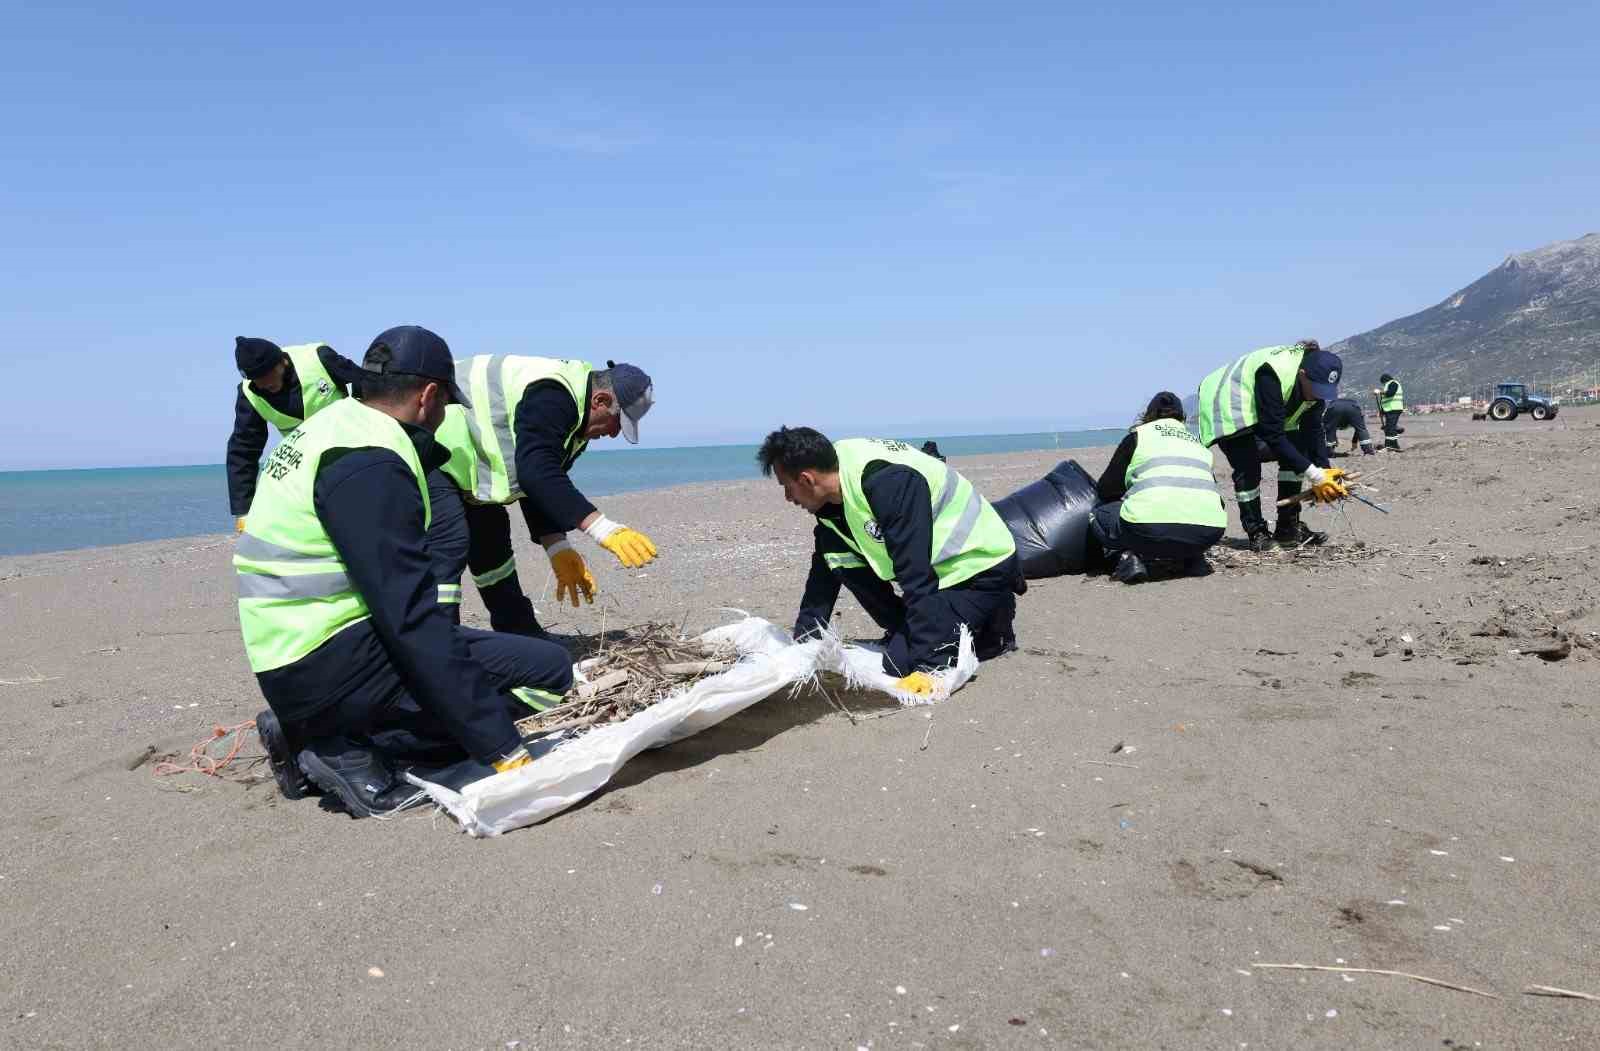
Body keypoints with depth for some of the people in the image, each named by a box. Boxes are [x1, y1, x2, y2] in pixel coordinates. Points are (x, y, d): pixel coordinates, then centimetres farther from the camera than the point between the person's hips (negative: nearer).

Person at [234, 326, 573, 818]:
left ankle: (314, 733, 10)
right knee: (549, 669, -12)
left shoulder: (330, 425, 9)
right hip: (329, 667, -10)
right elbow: (412, 619, -25)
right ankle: (350, 750, -10)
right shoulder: (368, 467, -19)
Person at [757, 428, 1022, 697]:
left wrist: (923, 665, -31)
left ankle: (993, 626, 2)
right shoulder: (834, 495, -4)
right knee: (841, 558, -5)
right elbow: (825, 568, 6)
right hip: (940, 564, 8)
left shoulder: (886, 482, -31)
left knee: (902, 662, -19)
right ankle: (907, 632, 9)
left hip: (982, 567, -8)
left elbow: (917, 577, -32)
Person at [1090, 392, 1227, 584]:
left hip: (1152, 526, -4)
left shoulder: (1138, 435, 17)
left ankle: (1127, 556, -4)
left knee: (1099, 516, 22)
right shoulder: (1198, 442, 29)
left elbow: (1105, 490, 14)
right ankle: (1192, 558, 15)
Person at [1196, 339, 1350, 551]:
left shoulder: (1315, 383, -15)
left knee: (1296, 453, -7)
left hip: (1264, 413, 8)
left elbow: (1313, 430, -8)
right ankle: (1256, 532, -9)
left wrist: (1325, 470, -22)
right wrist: (1315, 476, -37)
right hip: (1228, 409, -7)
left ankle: (1288, 527, -2)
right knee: (1247, 468, -21)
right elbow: (1273, 435, -38)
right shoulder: (1273, 375, -39)